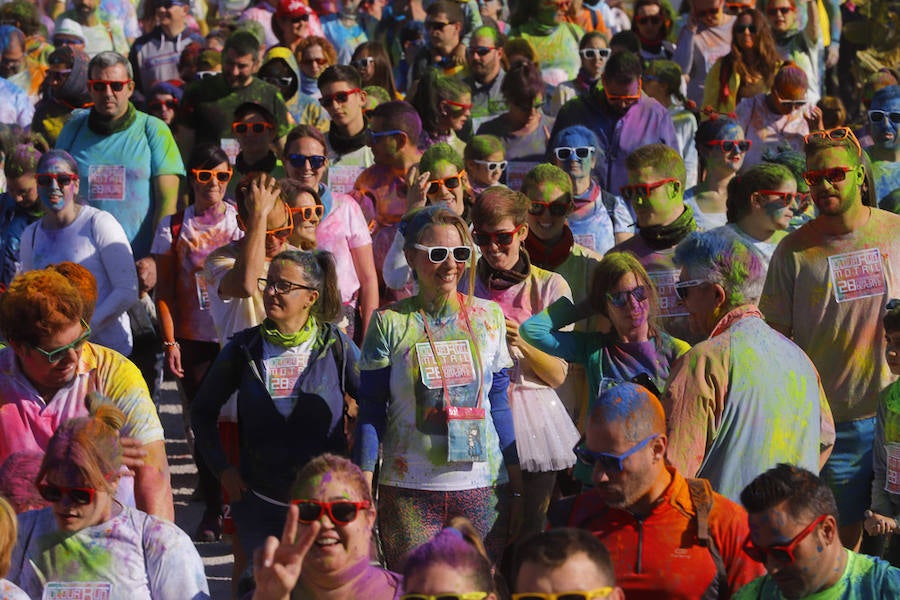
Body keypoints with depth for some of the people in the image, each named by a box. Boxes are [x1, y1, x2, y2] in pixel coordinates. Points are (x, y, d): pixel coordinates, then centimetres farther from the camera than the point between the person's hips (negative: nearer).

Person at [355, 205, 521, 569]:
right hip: (408, 493, -2)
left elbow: (498, 405, 12)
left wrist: (516, 486, 10)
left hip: (483, 486, 2)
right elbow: (370, 413, 1)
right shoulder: (389, 323, -1)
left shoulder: (489, 317, 6)